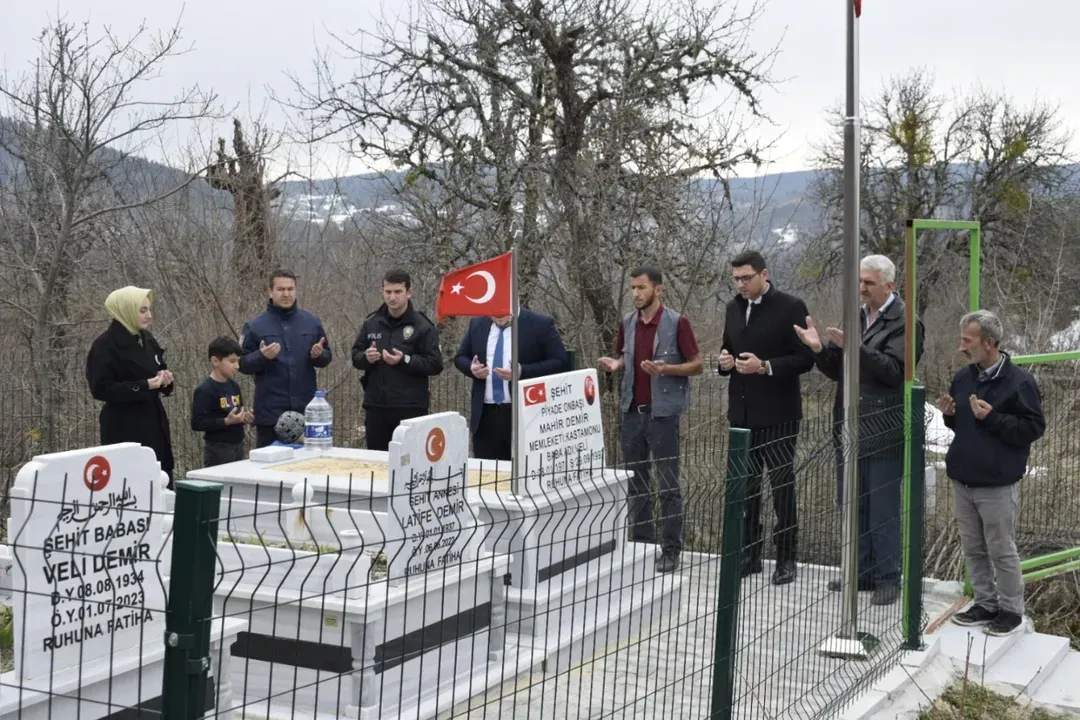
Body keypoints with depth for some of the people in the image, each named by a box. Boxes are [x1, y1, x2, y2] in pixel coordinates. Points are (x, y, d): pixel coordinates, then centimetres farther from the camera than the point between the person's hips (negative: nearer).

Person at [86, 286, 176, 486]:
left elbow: (160, 371, 23)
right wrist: (144, 386, -23)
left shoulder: (147, 339, 10)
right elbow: (101, 388, -18)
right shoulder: (104, 346, -12)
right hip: (124, 430, -7)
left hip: (153, 423, 7)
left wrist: (165, 379, -2)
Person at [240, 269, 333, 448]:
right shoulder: (255, 325, -1)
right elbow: (243, 364, -1)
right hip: (270, 412, -2)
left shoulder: (311, 322, 6)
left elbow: (327, 357, 11)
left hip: (306, 410, 2)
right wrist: (262, 357, -20)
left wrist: (319, 355, -11)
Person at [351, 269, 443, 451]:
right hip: (376, 406, 4)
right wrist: (366, 357, -9)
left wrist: (404, 360, -20)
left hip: (410, 408, -4)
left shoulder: (422, 326, -5)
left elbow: (435, 364, -7)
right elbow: (355, 356, 14)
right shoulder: (371, 322, 9)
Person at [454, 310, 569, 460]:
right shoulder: (477, 324, 12)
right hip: (485, 415, 4)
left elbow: (560, 363, -8)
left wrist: (522, 372, -19)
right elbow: (460, 357, 19)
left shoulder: (541, 324, -4)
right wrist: (471, 368, -5)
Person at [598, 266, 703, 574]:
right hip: (632, 411, 5)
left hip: (663, 412, -5)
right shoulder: (627, 324, 6)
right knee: (635, 482, 11)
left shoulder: (677, 323, -9)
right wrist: (615, 364, -4)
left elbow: (696, 365, -5)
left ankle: (671, 550, 8)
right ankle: (641, 544, 21)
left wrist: (666, 369, -22)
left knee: (668, 483, 1)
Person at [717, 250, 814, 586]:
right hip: (742, 412, 6)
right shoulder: (734, 309, 13)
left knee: (782, 485, 1)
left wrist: (765, 366, -21)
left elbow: (805, 358, -10)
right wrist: (725, 362, 0)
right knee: (745, 485, 10)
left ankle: (786, 559, 8)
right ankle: (748, 554, 19)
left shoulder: (790, 307, -7)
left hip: (778, 414, -6)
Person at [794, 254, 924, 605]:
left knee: (883, 508, -1)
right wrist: (821, 349, -6)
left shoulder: (904, 323, -8)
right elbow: (836, 371, 14)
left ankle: (888, 577, 9)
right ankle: (861, 571, 26)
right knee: (853, 505, 14)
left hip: (883, 432, -7)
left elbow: (893, 369, -20)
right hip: (850, 428, 7)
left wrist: (855, 347, -30)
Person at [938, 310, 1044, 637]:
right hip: (963, 480, 7)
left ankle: (1011, 610, 16)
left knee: (1002, 551, 3)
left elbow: (1033, 428, -14)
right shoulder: (962, 378, 8)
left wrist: (992, 417, -22)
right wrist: (950, 415, -2)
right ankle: (986, 604, 26)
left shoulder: (1018, 381, -13)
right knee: (973, 549, 14)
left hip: (997, 485, -7)